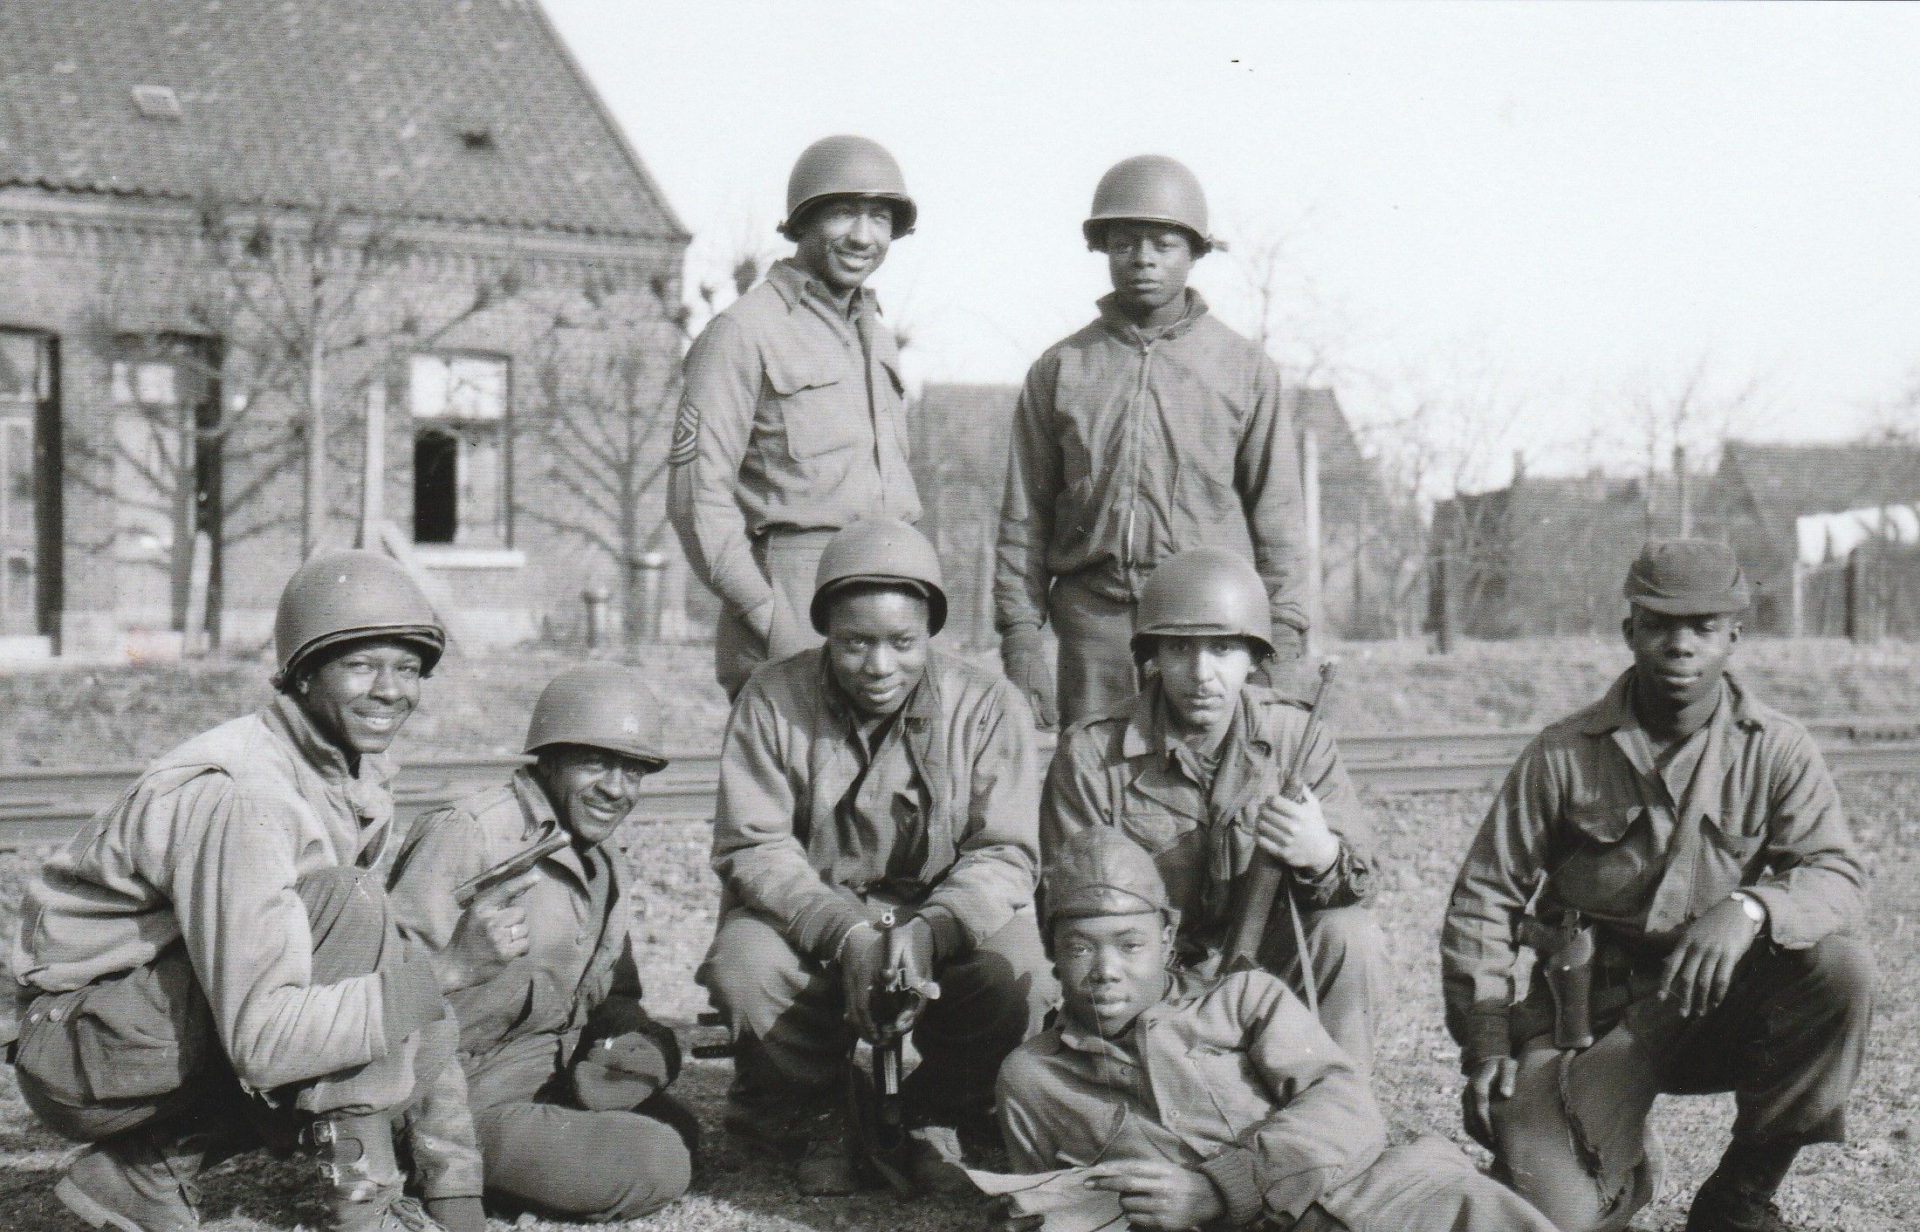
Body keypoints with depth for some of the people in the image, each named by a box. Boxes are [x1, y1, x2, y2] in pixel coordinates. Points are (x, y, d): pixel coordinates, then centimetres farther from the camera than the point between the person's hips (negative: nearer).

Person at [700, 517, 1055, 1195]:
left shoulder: (989, 707, -5)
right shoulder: (772, 701, -5)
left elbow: (1005, 855, -9)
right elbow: (752, 847, -9)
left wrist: (928, 932, -30)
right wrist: (845, 935, -26)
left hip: (949, 918, 0)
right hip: (806, 916, 0)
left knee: (1015, 972, -31)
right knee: (743, 966, -31)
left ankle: (938, 1118, 2)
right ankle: (817, 1120, 0)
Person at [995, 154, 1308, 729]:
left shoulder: (1246, 369, 9)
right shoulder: (1060, 370, 11)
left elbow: (1275, 514, 7)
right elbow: (1024, 516, 10)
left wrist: (1281, 638, 0)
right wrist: (1019, 636, 1)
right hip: (1093, 617, 1)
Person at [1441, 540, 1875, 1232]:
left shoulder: (1776, 752, -1)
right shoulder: (1563, 755, -3)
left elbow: (1840, 877, -12)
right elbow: (1483, 897, 0)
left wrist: (1750, 908, -34)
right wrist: (1485, 1041, -9)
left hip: (1718, 1009, 1)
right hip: (1586, 1012, -1)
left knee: (1841, 968, -27)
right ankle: (1629, 1168, 21)